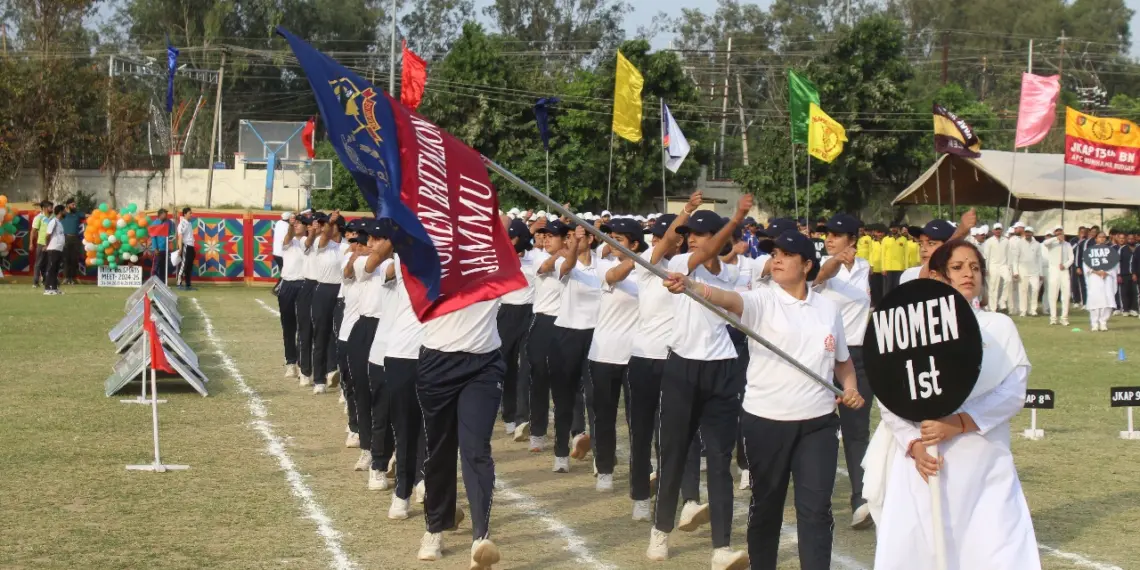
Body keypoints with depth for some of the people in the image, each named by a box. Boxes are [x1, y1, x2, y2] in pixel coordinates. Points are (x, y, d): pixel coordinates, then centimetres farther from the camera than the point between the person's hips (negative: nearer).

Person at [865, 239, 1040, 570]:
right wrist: (914, 443, -15)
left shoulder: (1000, 327, 8)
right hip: (922, 462, 0)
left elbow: (1014, 391, -3)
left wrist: (960, 423, -16)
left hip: (985, 465, 0)